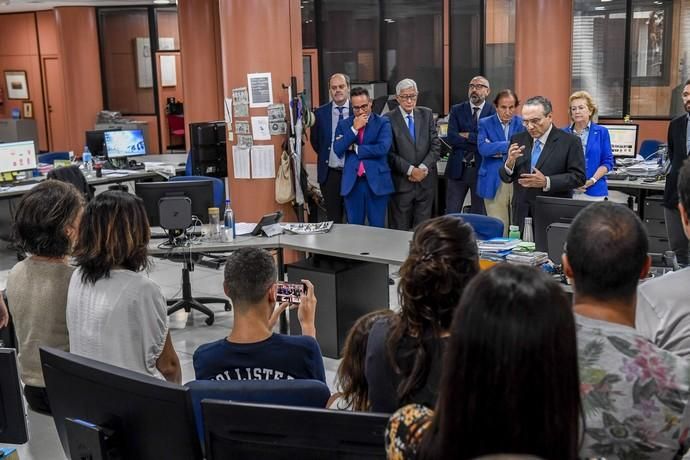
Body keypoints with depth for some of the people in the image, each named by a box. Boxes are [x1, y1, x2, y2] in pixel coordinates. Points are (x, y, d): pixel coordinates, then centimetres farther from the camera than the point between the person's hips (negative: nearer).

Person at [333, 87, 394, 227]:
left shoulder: (383, 123, 1)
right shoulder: (344, 124, 9)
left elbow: (383, 148, -15)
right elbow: (337, 149, -4)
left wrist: (355, 148, -7)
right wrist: (354, 129, -11)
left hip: (377, 182, -2)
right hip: (352, 182, 3)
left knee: (377, 228, 3)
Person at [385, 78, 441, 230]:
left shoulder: (426, 114, 8)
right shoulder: (389, 119, -4)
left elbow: (436, 145, 4)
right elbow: (390, 153, -8)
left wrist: (423, 168, -9)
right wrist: (410, 170, -15)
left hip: (426, 180, 3)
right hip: (401, 182, -3)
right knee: (400, 229, 2)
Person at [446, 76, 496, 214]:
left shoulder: (493, 112, 0)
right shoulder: (457, 110, 6)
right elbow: (451, 137, -8)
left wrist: (467, 135, -11)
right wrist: (479, 144, -14)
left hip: (482, 169, -1)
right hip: (458, 168, 1)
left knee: (479, 214, 8)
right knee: (451, 214, 4)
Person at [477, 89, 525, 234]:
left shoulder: (522, 124, 7)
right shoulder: (485, 123, 6)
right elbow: (482, 148, -10)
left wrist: (495, 149, -11)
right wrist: (510, 145, -16)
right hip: (494, 183, -1)